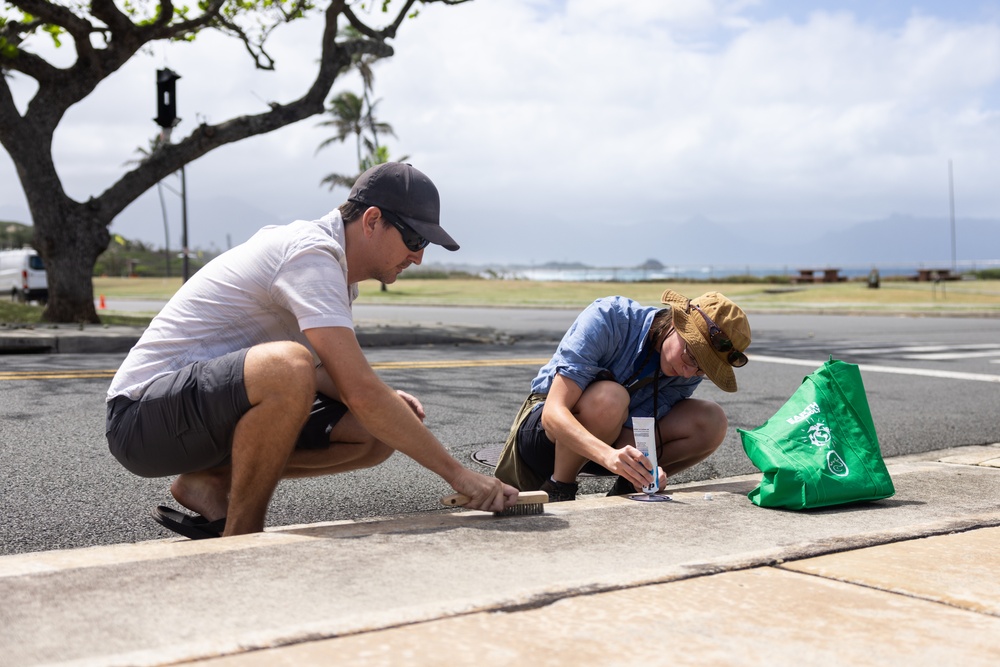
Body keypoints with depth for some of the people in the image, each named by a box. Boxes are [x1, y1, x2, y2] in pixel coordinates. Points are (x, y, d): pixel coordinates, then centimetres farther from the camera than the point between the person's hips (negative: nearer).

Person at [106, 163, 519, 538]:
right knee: (286, 368, -38)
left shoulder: (335, 272, 9)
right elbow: (361, 392, -29)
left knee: (376, 436, 0)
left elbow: (320, 372, 16)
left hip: (219, 409, 9)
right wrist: (457, 474, -26)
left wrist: (384, 400, -4)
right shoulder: (313, 255, -21)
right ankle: (239, 539, -18)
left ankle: (211, 482, 5)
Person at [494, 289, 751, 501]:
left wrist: (643, 468, -40)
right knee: (608, 398, -39)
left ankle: (624, 491, 0)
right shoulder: (607, 318, -29)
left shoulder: (689, 373, -13)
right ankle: (557, 492, -15)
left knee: (712, 421, -17)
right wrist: (609, 456, -52)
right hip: (543, 429, -4)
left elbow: (629, 434, -17)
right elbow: (554, 412, -36)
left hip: (611, 439, 5)